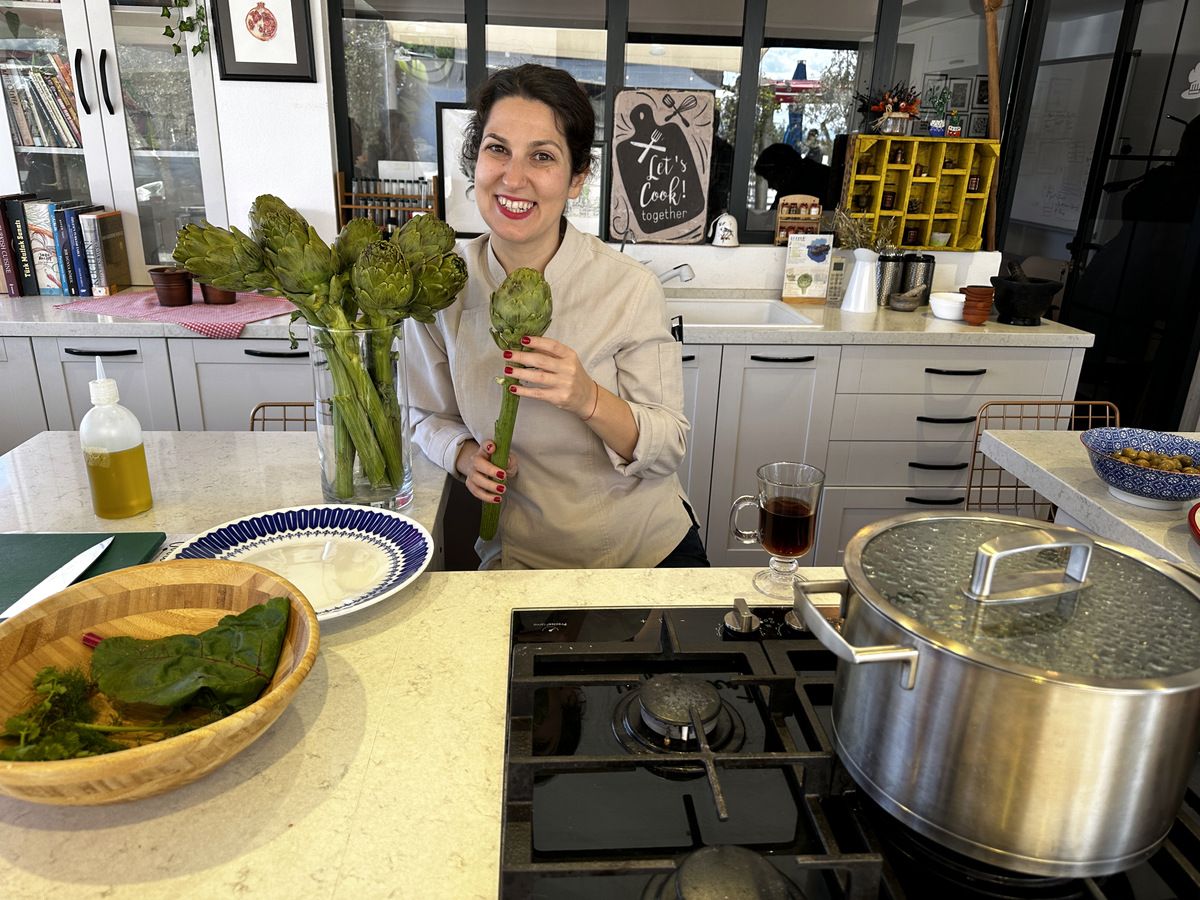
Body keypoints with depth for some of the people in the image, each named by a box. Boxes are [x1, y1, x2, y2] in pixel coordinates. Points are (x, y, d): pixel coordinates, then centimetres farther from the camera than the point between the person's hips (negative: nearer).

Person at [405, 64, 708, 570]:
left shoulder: (630, 288, -18)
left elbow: (669, 450, -14)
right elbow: (431, 417, 5)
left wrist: (588, 399, -31)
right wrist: (465, 457, -16)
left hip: (650, 547, -1)